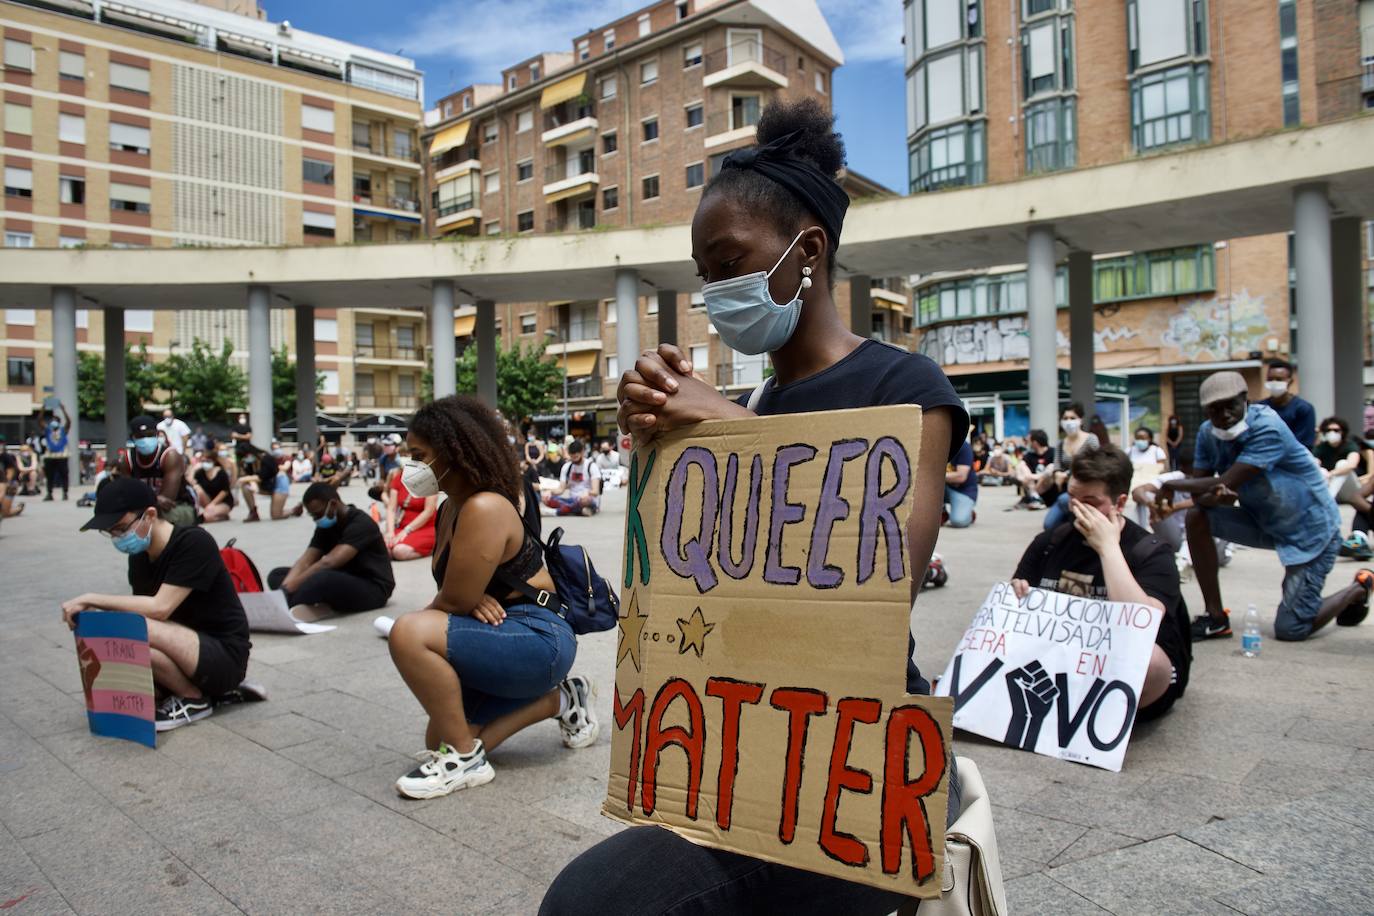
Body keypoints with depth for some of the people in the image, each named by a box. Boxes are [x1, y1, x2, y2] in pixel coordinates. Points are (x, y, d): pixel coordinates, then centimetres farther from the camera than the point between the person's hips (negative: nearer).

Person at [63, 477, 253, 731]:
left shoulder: (194, 543, -19)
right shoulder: (139, 556, 5)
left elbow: (159, 608, -25)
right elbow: (142, 610, 8)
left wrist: (91, 599, -19)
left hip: (224, 654, -9)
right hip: (190, 649, 9)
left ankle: (195, 700, -6)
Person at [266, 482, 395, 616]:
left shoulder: (360, 524, -18)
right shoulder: (326, 525, 7)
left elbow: (329, 562, -29)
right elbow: (305, 561, -4)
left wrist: (291, 586, -31)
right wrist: (284, 588, -21)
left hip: (372, 588, -9)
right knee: (277, 575, -5)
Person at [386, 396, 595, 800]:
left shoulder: (484, 509, -21)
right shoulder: (452, 508, 10)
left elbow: (454, 602, -20)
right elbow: (452, 592, 14)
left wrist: (447, 609, 3)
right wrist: (474, 600, -10)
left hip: (539, 639, -10)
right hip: (501, 637, 10)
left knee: (409, 634, -27)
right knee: (442, 739, 11)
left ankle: (465, 759, -11)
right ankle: (557, 699, 22)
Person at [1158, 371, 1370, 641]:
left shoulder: (1267, 428, -27)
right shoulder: (1208, 434, -7)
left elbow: (1226, 483, -32)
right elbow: (1199, 493, -12)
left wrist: (1172, 485, -22)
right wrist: (1216, 497, -35)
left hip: (1310, 529, -6)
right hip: (1264, 521, 6)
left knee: (1290, 629, -7)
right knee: (1197, 517, -17)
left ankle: (1359, 588, 23)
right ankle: (1215, 618, -5)